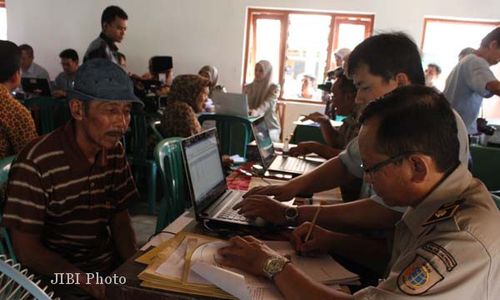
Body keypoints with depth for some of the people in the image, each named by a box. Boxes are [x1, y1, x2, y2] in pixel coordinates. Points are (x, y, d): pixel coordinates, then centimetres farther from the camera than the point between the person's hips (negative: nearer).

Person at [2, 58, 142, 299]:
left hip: (113, 263, 5)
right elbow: (27, 250, -14)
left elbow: (120, 218, 5)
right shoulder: (35, 163, -19)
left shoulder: (115, 151, -2)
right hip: (61, 276, -5)